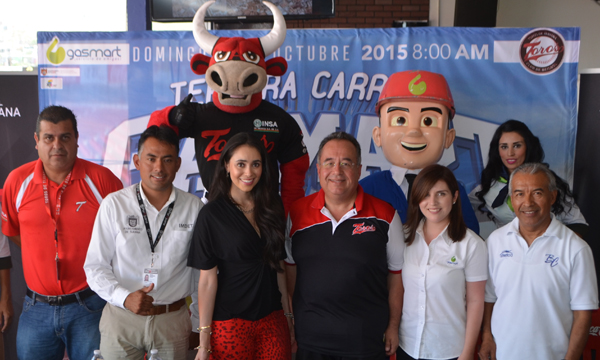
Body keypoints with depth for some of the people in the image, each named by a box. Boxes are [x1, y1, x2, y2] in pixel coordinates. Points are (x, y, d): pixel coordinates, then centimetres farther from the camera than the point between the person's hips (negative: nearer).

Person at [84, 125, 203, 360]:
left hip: (173, 322, 1)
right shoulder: (114, 204, -5)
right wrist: (124, 297, -17)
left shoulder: (194, 208, -3)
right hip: (121, 318, 0)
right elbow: (95, 266, -2)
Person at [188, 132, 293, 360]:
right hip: (230, 322, -3)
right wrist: (204, 339, -9)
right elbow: (208, 278, -9)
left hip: (273, 319, 4)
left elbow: (278, 266, 10)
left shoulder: (272, 208, 5)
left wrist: (288, 314, 11)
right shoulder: (211, 215, -8)